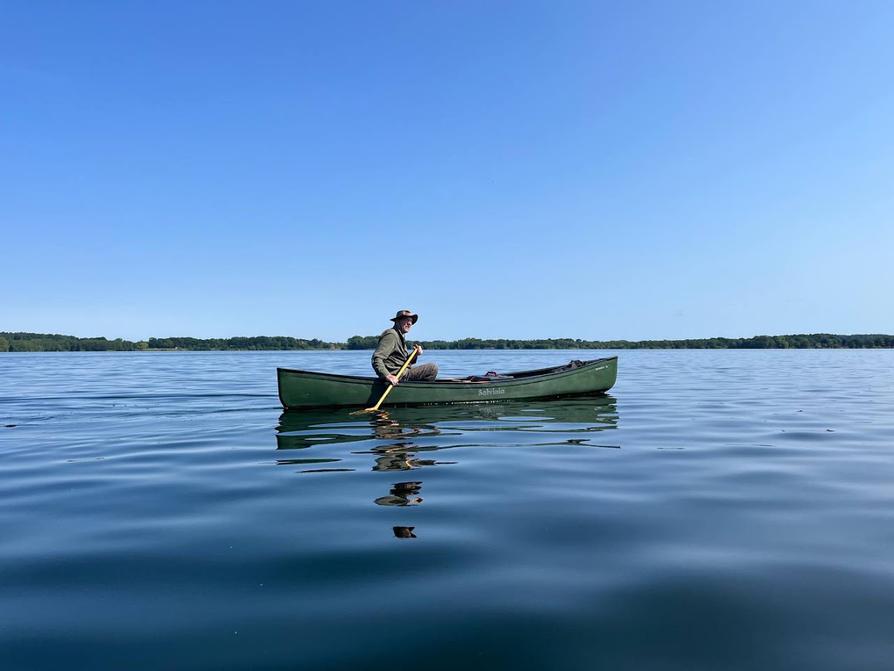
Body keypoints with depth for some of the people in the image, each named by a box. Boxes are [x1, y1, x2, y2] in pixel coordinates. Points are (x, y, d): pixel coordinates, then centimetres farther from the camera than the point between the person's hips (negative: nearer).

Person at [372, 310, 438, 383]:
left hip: (402, 372, 11)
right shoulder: (391, 335, -13)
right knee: (433, 368, -14)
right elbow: (377, 358, -24)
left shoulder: (400, 337, 20)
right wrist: (387, 376, -36)